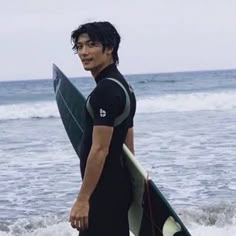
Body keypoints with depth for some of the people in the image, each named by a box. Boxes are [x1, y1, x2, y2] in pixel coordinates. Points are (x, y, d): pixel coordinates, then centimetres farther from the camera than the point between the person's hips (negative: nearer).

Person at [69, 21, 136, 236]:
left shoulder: (105, 91, -17)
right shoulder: (122, 86, 16)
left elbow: (100, 149, -21)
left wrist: (83, 199, -21)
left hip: (104, 192, -11)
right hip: (119, 187, 11)